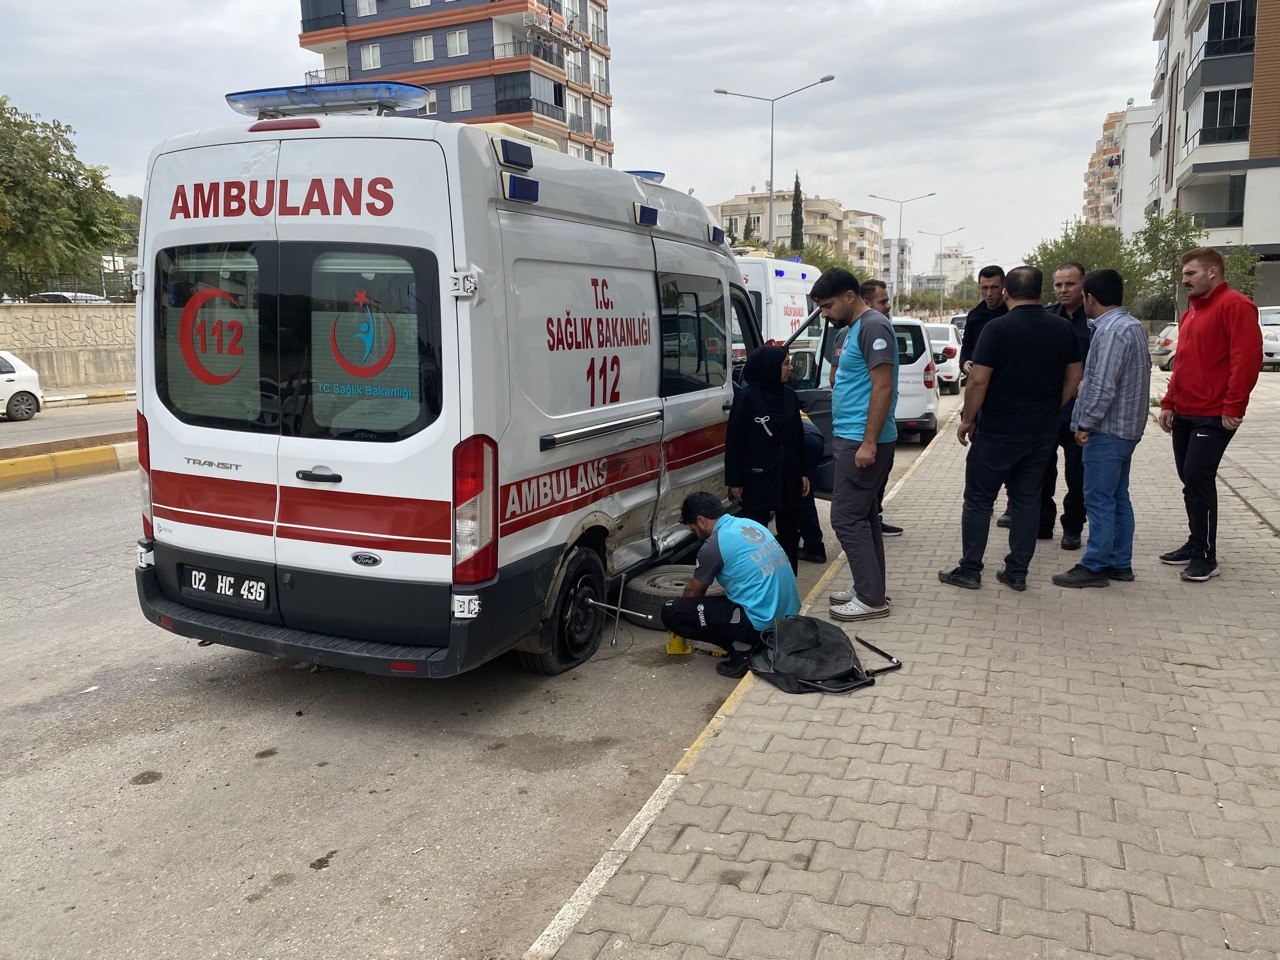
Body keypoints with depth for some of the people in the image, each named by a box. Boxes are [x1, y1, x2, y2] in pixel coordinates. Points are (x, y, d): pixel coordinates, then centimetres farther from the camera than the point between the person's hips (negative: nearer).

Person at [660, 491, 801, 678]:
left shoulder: (714, 545, -10)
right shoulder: (751, 524, 14)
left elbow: (693, 591, 8)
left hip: (762, 624, -9)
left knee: (670, 612, -6)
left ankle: (742, 648, -4)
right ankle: (759, 643, 15)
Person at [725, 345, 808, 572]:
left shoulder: (790, 396, 6)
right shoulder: (746, 397, -11)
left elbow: (798, 437, 12)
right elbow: (734, 441, -9)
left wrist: (803, 472, 11)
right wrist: (734, 480, -9)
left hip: (788, 477, 6)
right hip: (757, 478, -6)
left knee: (789, 532, 13)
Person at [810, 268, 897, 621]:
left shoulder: (874, 326, -15)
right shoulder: (855, 328, 15)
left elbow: (883, 387, -21)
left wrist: (868, 443, -23)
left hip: (862, 442, -10)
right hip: (853, 437, 10)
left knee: (847, 518, -7)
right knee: (864, 516, 14)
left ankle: (871, 599, -1)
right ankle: (869, 588, 23)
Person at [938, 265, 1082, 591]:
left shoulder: (998, 328, -14)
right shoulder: (1063, 329, 4)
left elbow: (979, 379, -16)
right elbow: (1074, 377, 9)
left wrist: (968, 419, -6)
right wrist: (1050, 411, 18)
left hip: (998, 431, -5)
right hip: (1042, 433, 5)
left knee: (978, 500, 5)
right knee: (1027, 500, 12)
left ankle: (970, 570, 10)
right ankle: (1017, 573, 16)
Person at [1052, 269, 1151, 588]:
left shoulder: (1112, 331, -18)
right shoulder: (1133, 326, 14)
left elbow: (1103, 385, -23)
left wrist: (1085, 424, -14)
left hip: (1107, 430, -10)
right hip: (1126, 427, 10)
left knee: (1099, 500, -4)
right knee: (1118, 498, 15)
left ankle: (1094, 567, 2)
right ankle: (1119, 563, 22)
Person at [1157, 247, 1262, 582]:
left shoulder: (1235, 306, -10)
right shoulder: (1191, 311, 17)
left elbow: (1247, 359, -18)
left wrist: (1232, 407, -20)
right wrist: (1168, 403, 14)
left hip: (1213, 416, -8)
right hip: (1183, 414, 9)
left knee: (1198, 480, -9)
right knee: (1190, 479, 12)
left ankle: (1205, 557, -1)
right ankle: (1196, 544, 23)